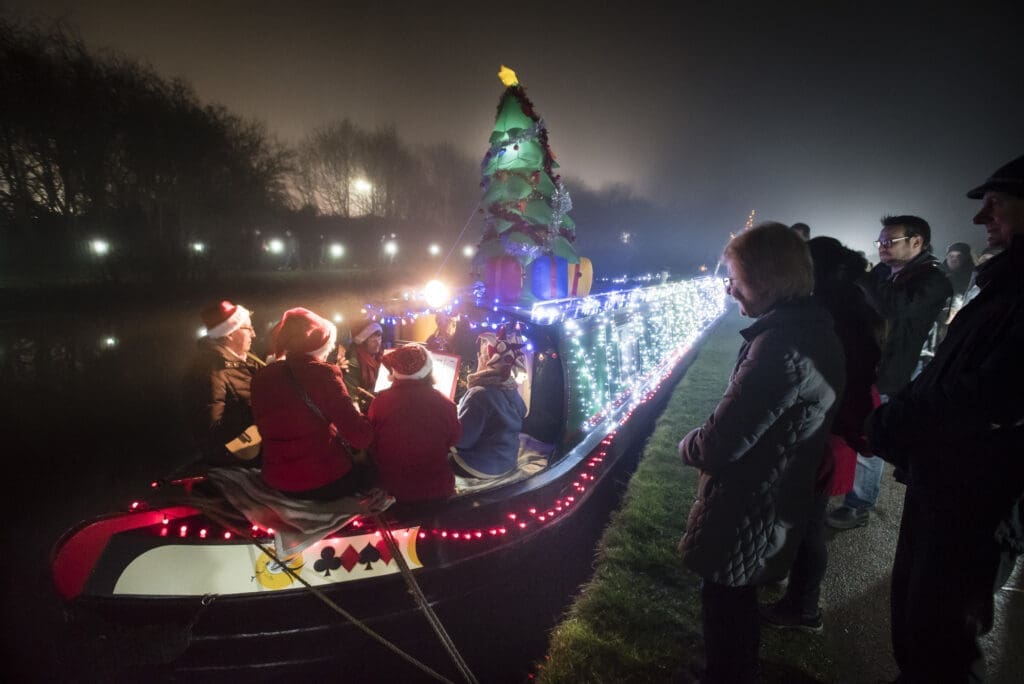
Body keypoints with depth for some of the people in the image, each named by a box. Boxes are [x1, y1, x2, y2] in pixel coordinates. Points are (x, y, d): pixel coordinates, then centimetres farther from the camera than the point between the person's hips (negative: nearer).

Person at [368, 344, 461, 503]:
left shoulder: (381, 401, -17)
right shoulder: (444, 404, -17)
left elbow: (371, 442, 3)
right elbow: (454, 440, 3)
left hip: (392, 488, 1)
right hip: (438, 489, 0)